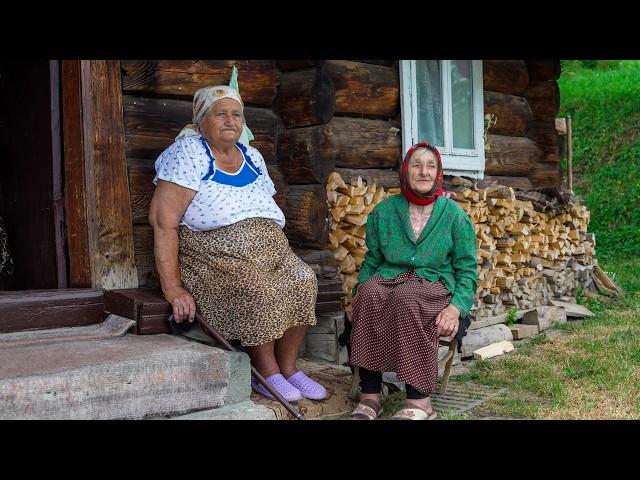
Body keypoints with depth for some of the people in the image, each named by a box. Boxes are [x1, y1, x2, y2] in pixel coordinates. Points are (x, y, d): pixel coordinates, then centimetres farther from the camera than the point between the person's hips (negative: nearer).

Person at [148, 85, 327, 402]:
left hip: (266, 253, 6)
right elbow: (163, 220, -16)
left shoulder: (252, 157, 15)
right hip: (214, 256, -6)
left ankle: (287, 367, -6)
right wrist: (173, 288, -23)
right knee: (258, 289, -32)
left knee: (303, 280, -20)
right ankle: (266, 372, -13)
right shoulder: (189, 153, -6)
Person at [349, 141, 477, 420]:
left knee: (406, 298, -37)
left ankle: (420, 401, -32)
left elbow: (467, 269, 4)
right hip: (389, 279, 2)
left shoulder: (454, 215, 6)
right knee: (369, 294, -33)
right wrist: (360, 290, -5)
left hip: (434, 284, -2)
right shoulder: (384, 211, 12)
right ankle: (370, 395, -29)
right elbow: (371, 261, 15)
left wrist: (456, 307, -14)